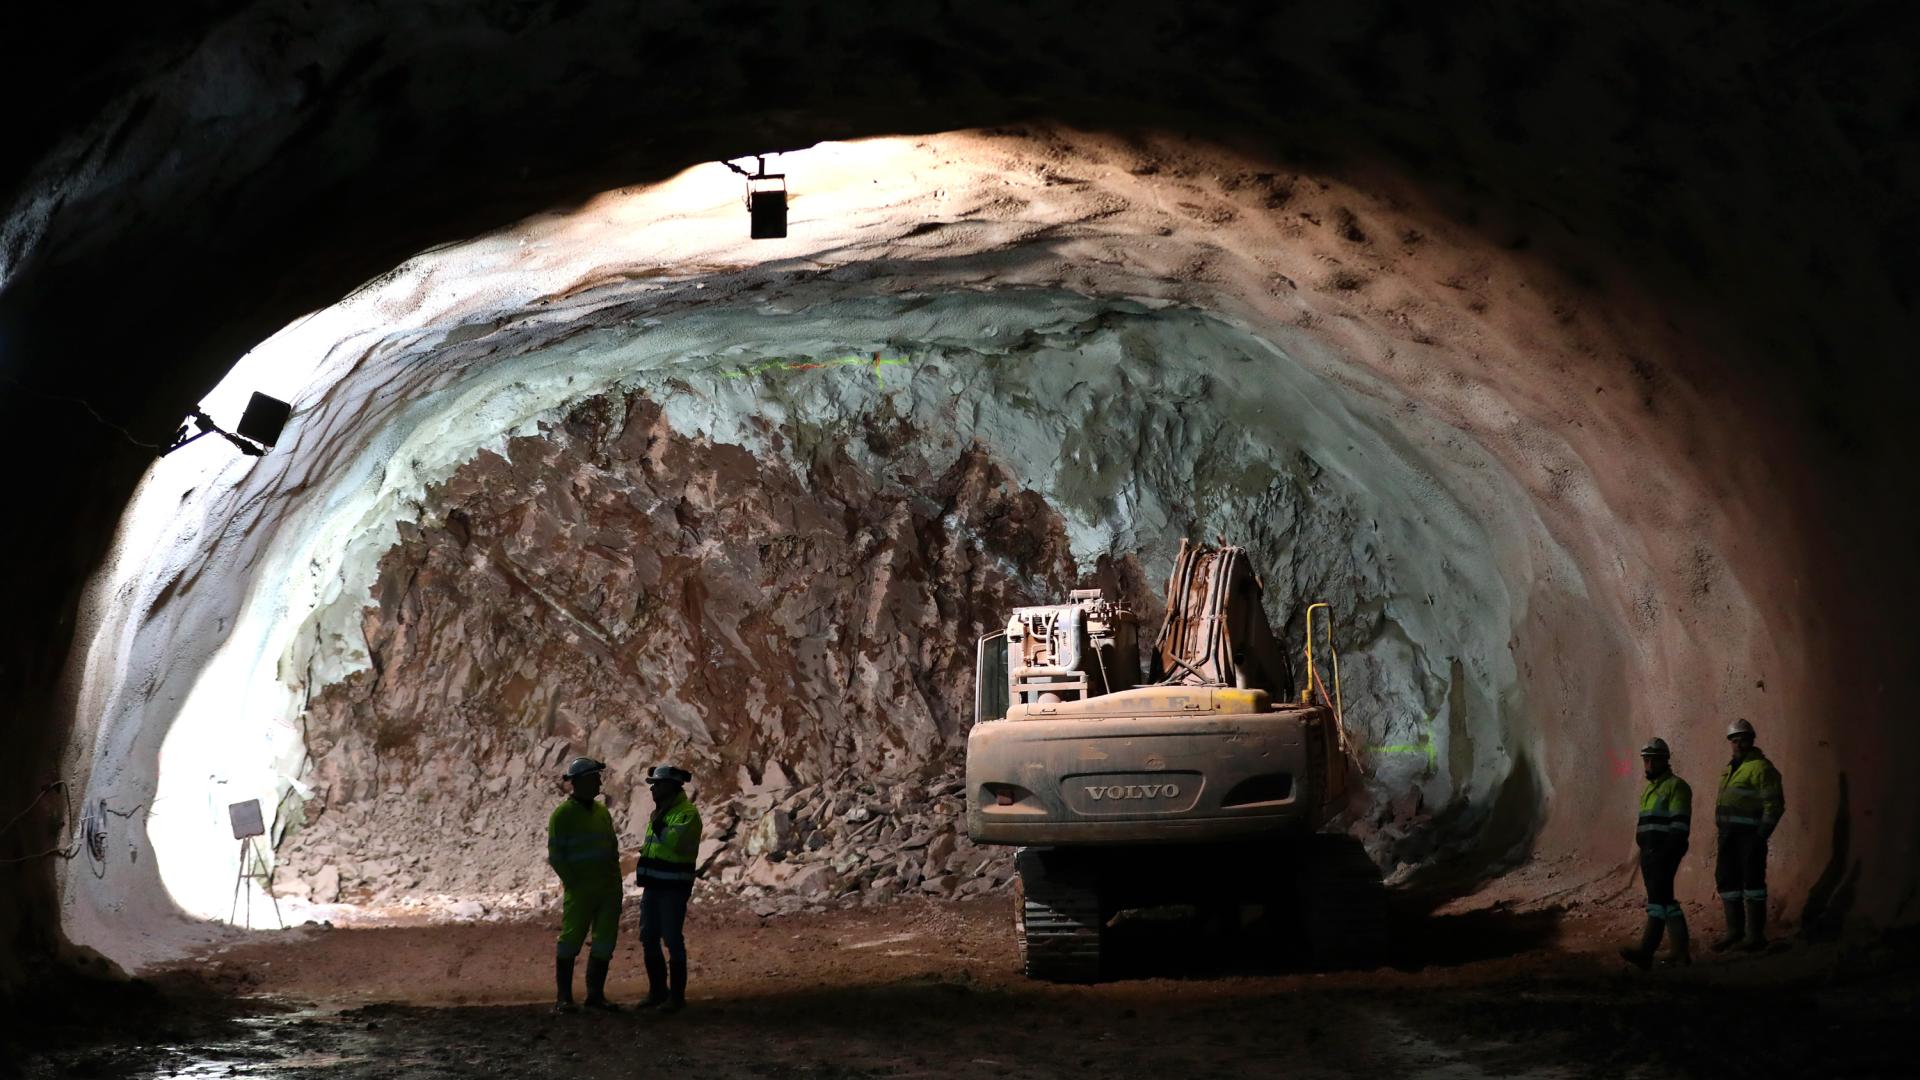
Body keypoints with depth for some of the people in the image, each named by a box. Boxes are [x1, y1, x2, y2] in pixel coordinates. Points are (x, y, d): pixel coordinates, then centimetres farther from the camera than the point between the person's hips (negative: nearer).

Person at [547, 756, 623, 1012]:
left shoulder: (602, 811, 11)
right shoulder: (563, 815, -8)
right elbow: (555, 856, -9)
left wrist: (614, 879, 10)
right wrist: (573, 884, -13)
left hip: (609, 889, 6)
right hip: (580, 891, -6)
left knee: (605, 942, 6)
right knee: (570, 940, -3)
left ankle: (595, 994, 15)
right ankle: (563, 997, 3)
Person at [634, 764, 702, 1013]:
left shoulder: (686, 813, -14)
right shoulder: (659, 811, 16)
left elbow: (678, 841, -30)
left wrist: (658, 825, -24)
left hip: (673, 888, -9)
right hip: (653, 886, 9)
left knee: (673, 940, -6)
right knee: (648, 939, 11)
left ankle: (677, 995, 1)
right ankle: (657, 990, 21)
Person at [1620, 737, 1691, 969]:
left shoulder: (1676, 787, -7)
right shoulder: (1649, 789, 22)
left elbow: (1680, 825, -15)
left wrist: (1665, 853, -22)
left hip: (1665, 853, -10)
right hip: (1649, 853, 10)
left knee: (1658, 899, -15)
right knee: (1666, 901, 10)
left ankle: (1646, 953, -21)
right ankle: (1681, 952, 13)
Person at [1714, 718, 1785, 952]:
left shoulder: (1761, 768, -8)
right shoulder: (1730, 769, 18)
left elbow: (1774, 805, -13)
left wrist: (1761, 836, -17)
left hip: (1750, 835, -8)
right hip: (1729, 835, 8)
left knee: (1752, 880, -5)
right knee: (1726, 879, 9)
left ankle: (1755, 934, 1)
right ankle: (1735, 930, 20)